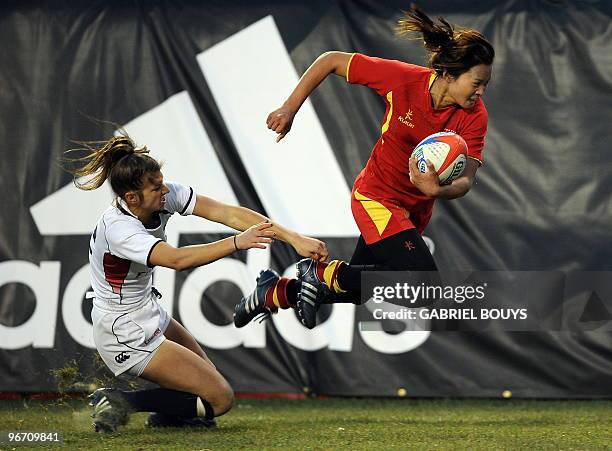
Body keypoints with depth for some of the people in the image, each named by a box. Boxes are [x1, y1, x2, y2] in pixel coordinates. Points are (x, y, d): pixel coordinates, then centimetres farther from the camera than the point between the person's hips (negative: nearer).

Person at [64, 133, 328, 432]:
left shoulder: (165, 195, -11)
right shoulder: (117, 229, -30)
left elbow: (229, 213, -19)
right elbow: (177, 259, -44)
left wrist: (294, 238, -27)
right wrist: (237, 242, -50)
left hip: (149, 315, 9)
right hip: (127, 336, -9)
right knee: (220, 398, -7)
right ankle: (119, 405, -8)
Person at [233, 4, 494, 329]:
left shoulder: (475, 116, -18)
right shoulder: (402, 78, -25)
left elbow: (465, 179, -25)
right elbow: (331, 61, -13)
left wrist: (438, 190, -47)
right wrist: (289, 109, -13)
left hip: (416, 210, 5)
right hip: (377, 196, -5)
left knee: (360, 292, 17)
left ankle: (275, 293, 37)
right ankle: (322, 273, -7)